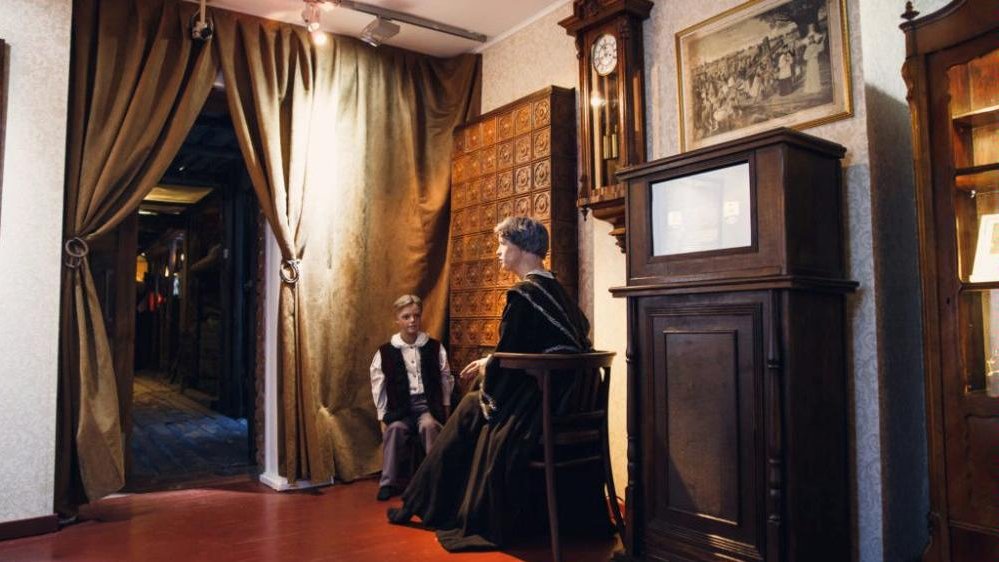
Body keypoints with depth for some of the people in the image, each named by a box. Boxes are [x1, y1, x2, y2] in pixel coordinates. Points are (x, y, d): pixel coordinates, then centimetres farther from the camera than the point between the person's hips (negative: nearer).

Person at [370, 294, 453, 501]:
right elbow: (379, 388, 7)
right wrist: (383, 417, 3)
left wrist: (445, 409, 5)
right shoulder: (385, 352, 4)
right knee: (395, 427, -31)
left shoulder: (434, 348, 6)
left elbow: (445, 380, 11)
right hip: (399, 407, 1)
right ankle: (389, 482, -19)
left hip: (428, 404, 0)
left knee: (429, 425, -33)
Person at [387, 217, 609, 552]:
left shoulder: (522, 294, -16)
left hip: (536, 408, -8)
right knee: (474, 405, 19)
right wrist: (490, 364, 19)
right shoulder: (554, 291, 10)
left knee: (473, 407, 11)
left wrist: (486, 368, 5)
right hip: (565, 404, 8)